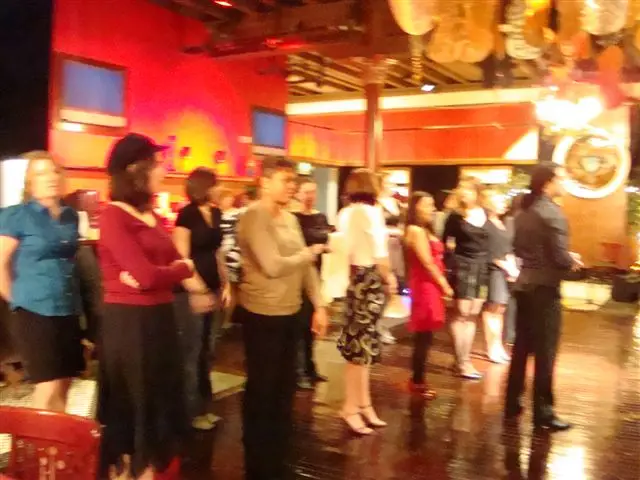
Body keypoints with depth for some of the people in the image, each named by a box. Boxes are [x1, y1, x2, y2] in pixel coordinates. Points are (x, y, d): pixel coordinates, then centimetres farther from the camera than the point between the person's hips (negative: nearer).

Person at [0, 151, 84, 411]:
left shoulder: (71, 216, 9)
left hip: (68, 312, 6)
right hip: (35, 312, -6)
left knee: (63, 387, 12)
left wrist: (75, 300, 14)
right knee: (49, 388, -6)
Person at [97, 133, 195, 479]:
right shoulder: (113, 215, -13)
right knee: (129, 406, 7)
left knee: (161, 402, 17)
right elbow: (146, 275, -21)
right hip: (128, 323, -8)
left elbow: (179, 264, 8)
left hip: (160, 319, 8)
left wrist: (158, 274, -13)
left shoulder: (153, 217, 11)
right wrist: (182, 268, -3)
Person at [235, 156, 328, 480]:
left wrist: (319, 306, 4)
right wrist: (309, 253, -9)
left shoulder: (290, 219, 10)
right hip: (262, 315, -8)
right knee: (261, 391, 6)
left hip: (290, 313, 8)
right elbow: (274, 266, -24)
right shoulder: (254, 217, -16)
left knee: (285, 387, 17)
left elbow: (306, 266, 11)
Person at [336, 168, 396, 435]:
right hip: (370, 279, -8)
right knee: (361, 344, -1)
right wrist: (389, 278, -1)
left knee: (361, 342, 14)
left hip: (355, 277, 8)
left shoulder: (345, 214, 10)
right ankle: (351, 407, 8)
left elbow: (344, 248, 5)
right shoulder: (371, 212, -12)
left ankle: (363, 403, 23)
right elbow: (379, 253, -16)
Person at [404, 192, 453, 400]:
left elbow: (435, 261, 14)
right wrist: (445, 285, -10)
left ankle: (418, 380, 20)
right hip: (425, 286, -10)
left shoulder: (425, 230, 19)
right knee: (423, 337, -4)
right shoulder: (416, 230, -12)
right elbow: (427, 263, -16)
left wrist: (442, 285, 6)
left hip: (431, 286, 10)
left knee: (424, 337, 12)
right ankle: (417, 381, 4)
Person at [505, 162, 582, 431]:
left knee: (521, 348, 14)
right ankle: (543, 413, 9)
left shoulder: (524, 212, 9)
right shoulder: (552, 213, -16)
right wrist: (573, 262, 1)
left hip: (524, 285, 8)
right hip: (544, 288, -8)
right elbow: (560, 257, -21)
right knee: (545, 352, 1)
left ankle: (512, 404, 22)